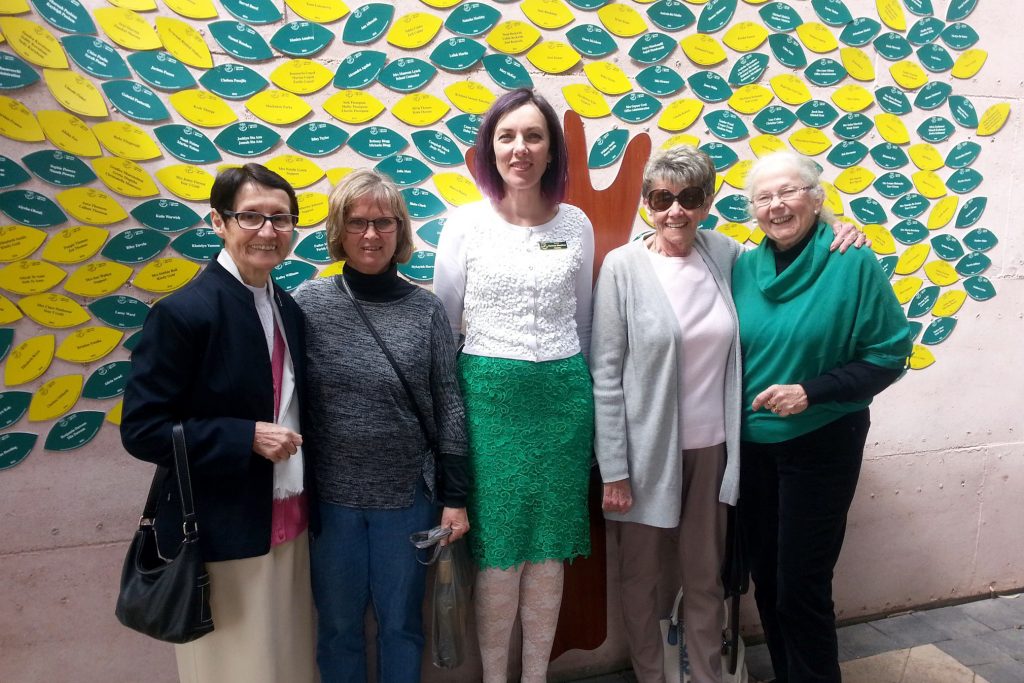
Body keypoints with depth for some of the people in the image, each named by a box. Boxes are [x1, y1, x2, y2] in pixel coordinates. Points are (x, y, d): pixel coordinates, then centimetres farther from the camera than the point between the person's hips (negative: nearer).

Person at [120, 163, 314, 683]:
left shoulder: (288, 309, 5)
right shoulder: (183, 313, -15)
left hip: (289, 524, 6)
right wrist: (247, 438, -21)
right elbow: (141, 430, -15)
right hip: (221, 536, -6)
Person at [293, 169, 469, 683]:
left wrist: (455, 497, -1)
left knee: (401, 621, 17)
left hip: (408, 495, 0)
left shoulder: (425, 309, -4)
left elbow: (448, 406, -1)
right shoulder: (309, 303, -6)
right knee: (339, 624, 16)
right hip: (330, 496, 0)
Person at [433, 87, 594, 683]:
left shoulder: (576, 224, 4)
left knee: (549, 551, 11)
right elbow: (441, 323, 4)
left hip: (563, 396, 2)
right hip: (489, 395, -2)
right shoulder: (466, 223, -2)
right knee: (497, 551, 6)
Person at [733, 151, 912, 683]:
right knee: (765, 577, 15)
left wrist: (811, 392, -21)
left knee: (801, 584, 2)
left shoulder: (853, 265, -11)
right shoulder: (745, 267, 1)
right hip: (752, 445, 4)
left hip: (820, 445, -4)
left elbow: (889, 354, -9)